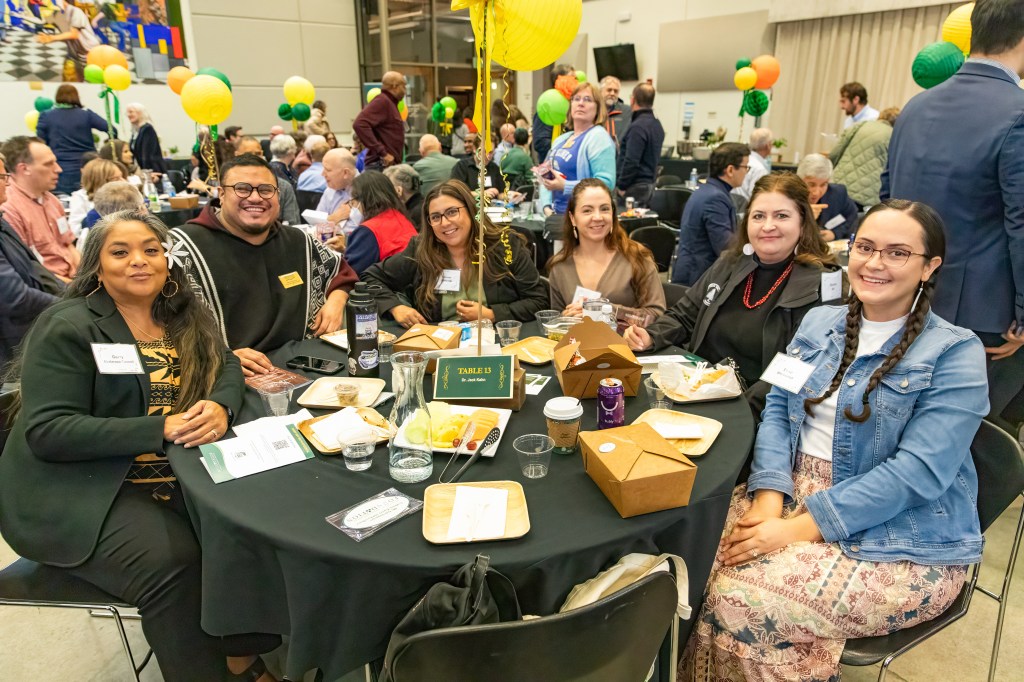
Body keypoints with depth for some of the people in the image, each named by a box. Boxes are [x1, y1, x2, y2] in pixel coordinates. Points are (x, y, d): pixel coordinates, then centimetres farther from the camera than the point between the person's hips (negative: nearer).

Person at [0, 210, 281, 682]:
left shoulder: (185, 316, 8)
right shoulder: (67, 327, -10)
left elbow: (226, 368, 3)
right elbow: (46, 431, -17)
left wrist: (219, 408, -22)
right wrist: (161, 429, -26)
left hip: (177, 476, 6)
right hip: (83, 491, -5)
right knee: (171, 559, -28)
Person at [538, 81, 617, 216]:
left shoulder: (598, 137, -8)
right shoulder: (561, 139, 17)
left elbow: (605, 182, -19)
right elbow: (547, 177, 18)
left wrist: (564, 186, -24)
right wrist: (547, 207, 0)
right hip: (557, 214, 7)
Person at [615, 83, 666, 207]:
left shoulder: (638, 126, -17)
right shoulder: (657, 125, 13)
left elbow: (631, 161, -21)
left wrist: (622, 186, -14)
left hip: (636, 186, -9)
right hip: (649, 183, 9)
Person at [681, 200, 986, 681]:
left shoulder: (955, 353, -9)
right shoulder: (819, 322, 8)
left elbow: (917, 472, -18)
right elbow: (778, 409, 4)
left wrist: (802, 527, -24)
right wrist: (769, 494, -15)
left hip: (902, 541, -4)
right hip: (795, 494, 5)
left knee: (742, 603, -25)